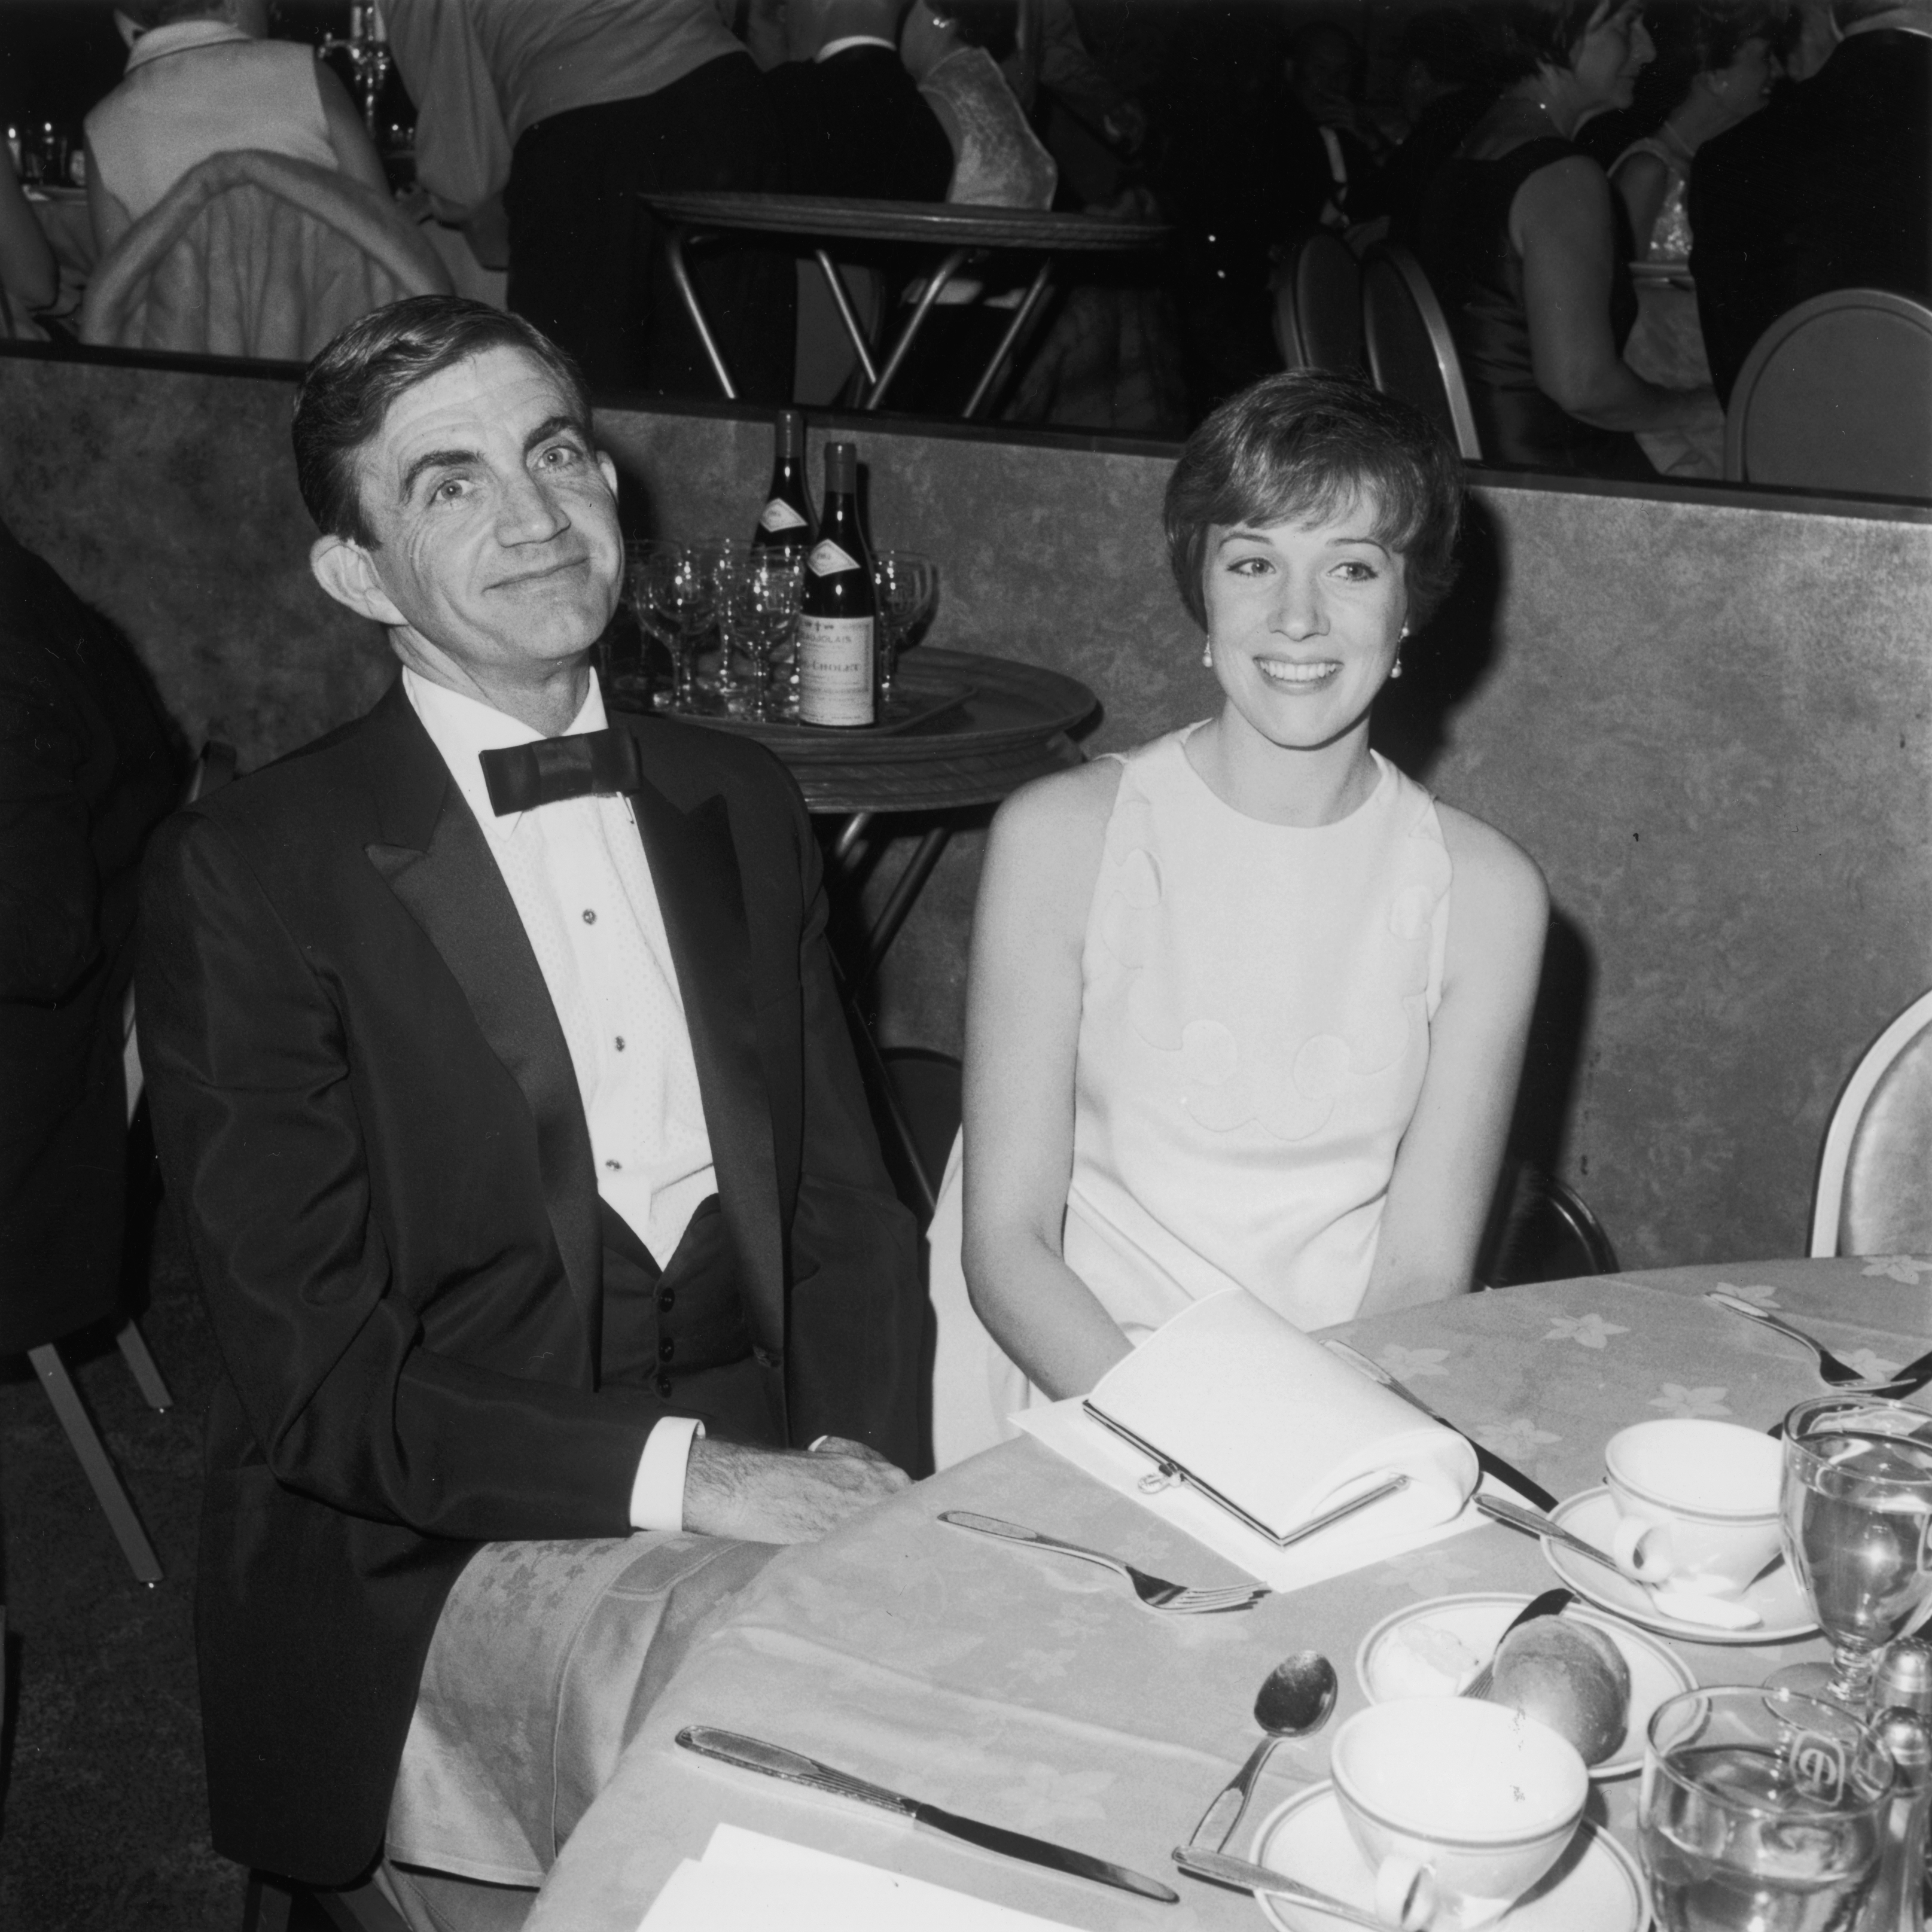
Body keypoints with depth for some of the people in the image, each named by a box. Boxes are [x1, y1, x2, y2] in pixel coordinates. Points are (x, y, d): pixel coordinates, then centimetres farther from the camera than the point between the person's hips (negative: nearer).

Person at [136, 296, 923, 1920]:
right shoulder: (247, 875, -7)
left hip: (773, 1490, 6)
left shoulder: (744, 808, 11)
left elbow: (845, 1203, 12)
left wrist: (856, 1461, -8)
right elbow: (311, 1371, -11)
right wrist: (681, 1477, -21)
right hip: (436, 1555, -5)